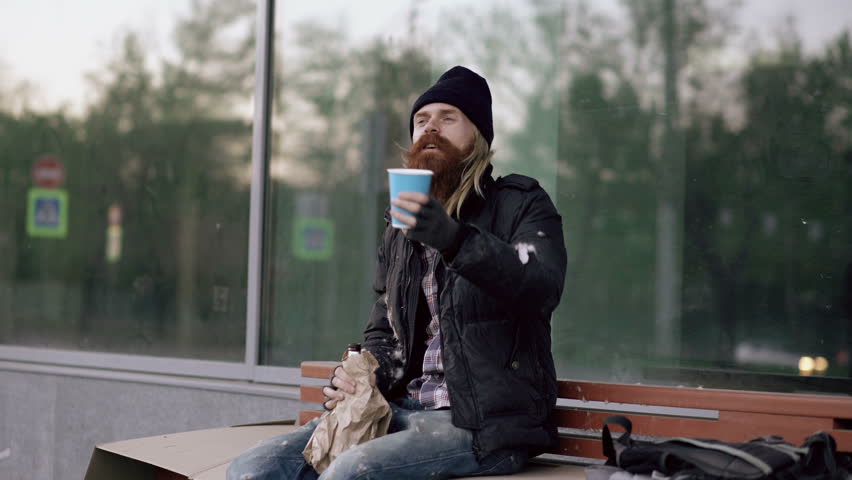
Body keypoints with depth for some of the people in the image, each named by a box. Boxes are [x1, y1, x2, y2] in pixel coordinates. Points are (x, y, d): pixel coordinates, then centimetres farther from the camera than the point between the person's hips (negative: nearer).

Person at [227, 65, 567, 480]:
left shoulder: (521, 204, 1)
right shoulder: (400, 232, 21)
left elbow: (542, 289, -19)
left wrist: (453, 238, -33)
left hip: (485, 424, -6)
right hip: (401, 410, 6)